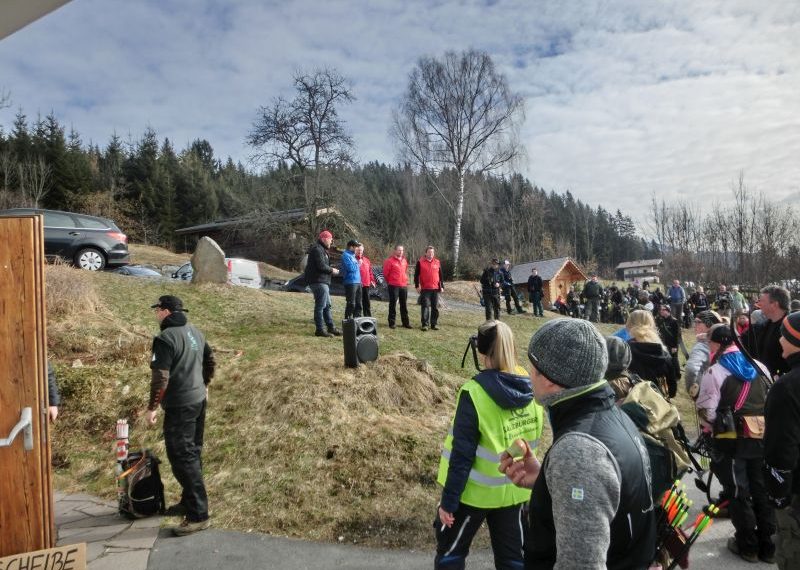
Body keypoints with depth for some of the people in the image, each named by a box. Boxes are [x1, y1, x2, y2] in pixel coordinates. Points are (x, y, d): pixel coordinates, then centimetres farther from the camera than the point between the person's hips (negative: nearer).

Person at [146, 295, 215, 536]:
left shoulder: (165, 338, -18)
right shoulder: (195, 332, 8)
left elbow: (160, 378, -21)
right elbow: (210, 361, 18)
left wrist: (152, 406, -11)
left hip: (179, 407, -9)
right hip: (199, 400, 9)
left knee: (182, 458, -4)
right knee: (193, 453, 18)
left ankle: (198, 515, -1)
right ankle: (189, 501, 31)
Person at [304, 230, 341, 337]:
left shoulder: (322, 250, 21)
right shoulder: (317, 250, -14)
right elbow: (321, 266, -22)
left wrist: (331, 269, 6)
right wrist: (332, 270, -8)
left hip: (322, 282, 11)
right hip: (319, 281, -11)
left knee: (327, 305, 15)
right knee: (320, 306, -7)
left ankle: (331, 328, 23)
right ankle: (320, 330, -3)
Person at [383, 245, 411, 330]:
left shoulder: (404, 260, 11)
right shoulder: (390, 260, -8)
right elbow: (385, 273, -5)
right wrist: (390, 282, 5)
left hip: (404, 285, 6)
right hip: (393, 286, -6)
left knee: (404, 305, 11)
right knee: (393, 304, 0)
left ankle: (405, 322, 18)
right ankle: (392, 323, 6)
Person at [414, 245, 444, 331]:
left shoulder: (438, 262, 10)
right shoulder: (420, 262, 1)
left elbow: (440, 275, 15)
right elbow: (416, 275, 2)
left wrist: (442, 286, 9)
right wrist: (417, 286, -5)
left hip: (436, 289, 3)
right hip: (425, 289, -3)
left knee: (435, 307, 7)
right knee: (425, 306, -4)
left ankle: (434, 324, 15)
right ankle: (425, 324, -1)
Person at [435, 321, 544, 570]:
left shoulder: (475, 392, -24)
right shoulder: (532, 388, -7)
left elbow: (462, 454, -21)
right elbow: (533, 438, 6)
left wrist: (448, 501, -13)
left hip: (475, 492, -5)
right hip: (515, 490, 5)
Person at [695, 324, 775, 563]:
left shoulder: (714, 372, -10)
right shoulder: (760, 367, 7)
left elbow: (706, 411, -12)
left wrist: (709, 425, 9)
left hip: (732, 440, -5)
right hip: (763, 437, 5)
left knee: (738, 493, 9)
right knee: (762, 490, 15)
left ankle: (748, 545, 19)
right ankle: (767, 546, 24)